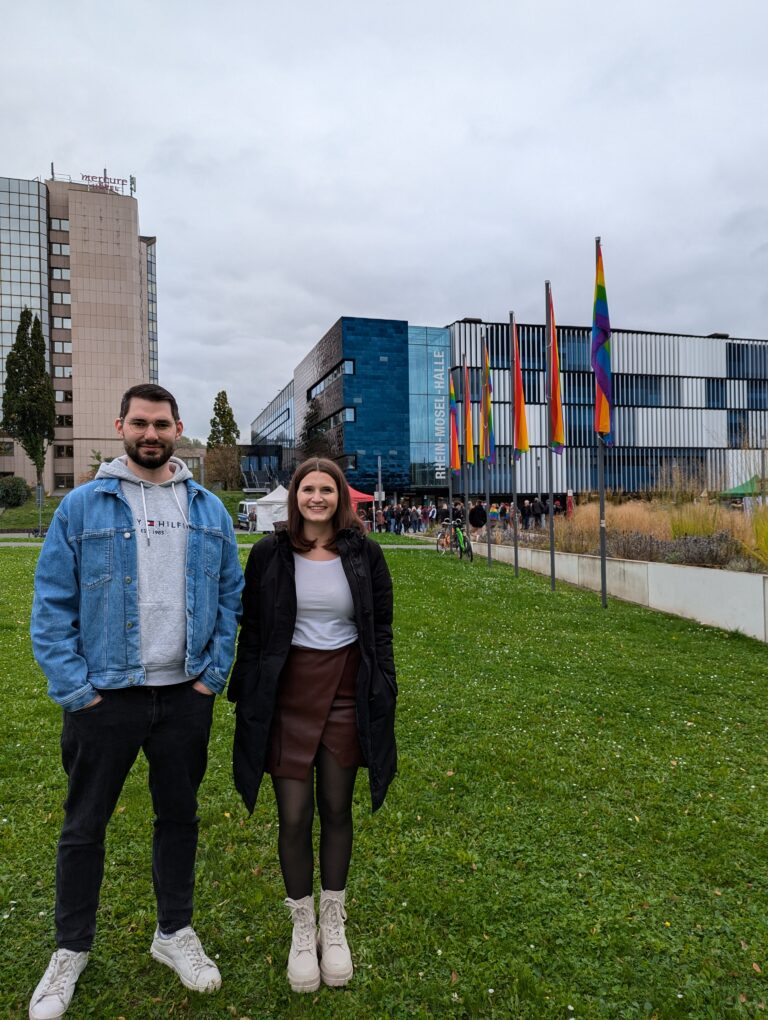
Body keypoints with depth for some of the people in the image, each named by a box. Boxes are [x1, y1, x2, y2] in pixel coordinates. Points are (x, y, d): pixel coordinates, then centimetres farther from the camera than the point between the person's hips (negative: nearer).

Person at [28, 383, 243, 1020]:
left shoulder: (209, 509, 4)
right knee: (85, 825, 13)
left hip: (185, 696, 2)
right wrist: (75, 689, -11)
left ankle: (175, 933, 39)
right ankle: (71, 950, 36)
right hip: (105, 697, -2)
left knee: (179, 815, 17)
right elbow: (52, 604, -5)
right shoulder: (81, 506, -3)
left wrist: (213, 675, -1)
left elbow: (230, 596, 7)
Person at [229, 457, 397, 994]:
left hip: (346, 693, 1)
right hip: (288, 692, 0)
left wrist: (383, 701, 2)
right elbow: (252, 632, 2)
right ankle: (303, 929, 29)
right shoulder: (270, 554, -3)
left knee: (337, 810, 13)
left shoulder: (364, 554, -1)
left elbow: (381, 632, 4)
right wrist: (247, 702, 1)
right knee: (294, 817, 5)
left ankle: (334, 925, 34)